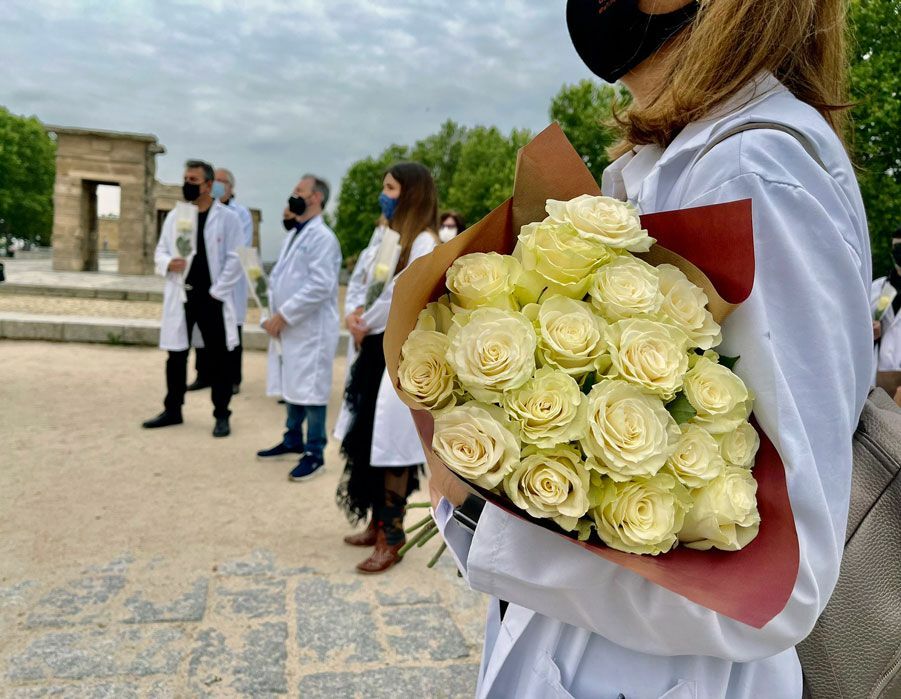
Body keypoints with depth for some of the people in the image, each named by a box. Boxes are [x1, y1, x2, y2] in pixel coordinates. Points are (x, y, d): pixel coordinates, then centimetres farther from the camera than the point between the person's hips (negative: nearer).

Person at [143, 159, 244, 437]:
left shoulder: (227, 217, -4)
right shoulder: (174, 216, 10)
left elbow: (234, 259, -7)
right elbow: (160, 251, 13)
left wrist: (217, 291, -12)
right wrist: (167, 263, -10)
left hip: (212, 297, -4)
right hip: (181, 295, 4)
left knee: (218, 358, 3)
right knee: (176, 355, 10)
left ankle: (221, 415, 12)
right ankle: (173, 410, 23)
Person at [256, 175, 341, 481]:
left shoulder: (322, 237, -13)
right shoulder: (293, 234, 15)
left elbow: (320, 286, -22)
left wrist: (283, 315, -17)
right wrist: (274, 315, 5)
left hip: (311, 329, -9)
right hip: (288, 327, 9)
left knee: (310, 390, -2)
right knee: (292, 386, 18)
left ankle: (315, 453, 8)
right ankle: (293, 440, 32)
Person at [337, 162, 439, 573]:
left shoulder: (424, 243, -13)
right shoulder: (391, 237, 16)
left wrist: (366, 326, -4)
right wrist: (358, 319, 1)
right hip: (379, 349, 9)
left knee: (392, 443, -3)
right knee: (371, 439, 13)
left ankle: (391, 535, 10)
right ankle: (378, 523, 26)